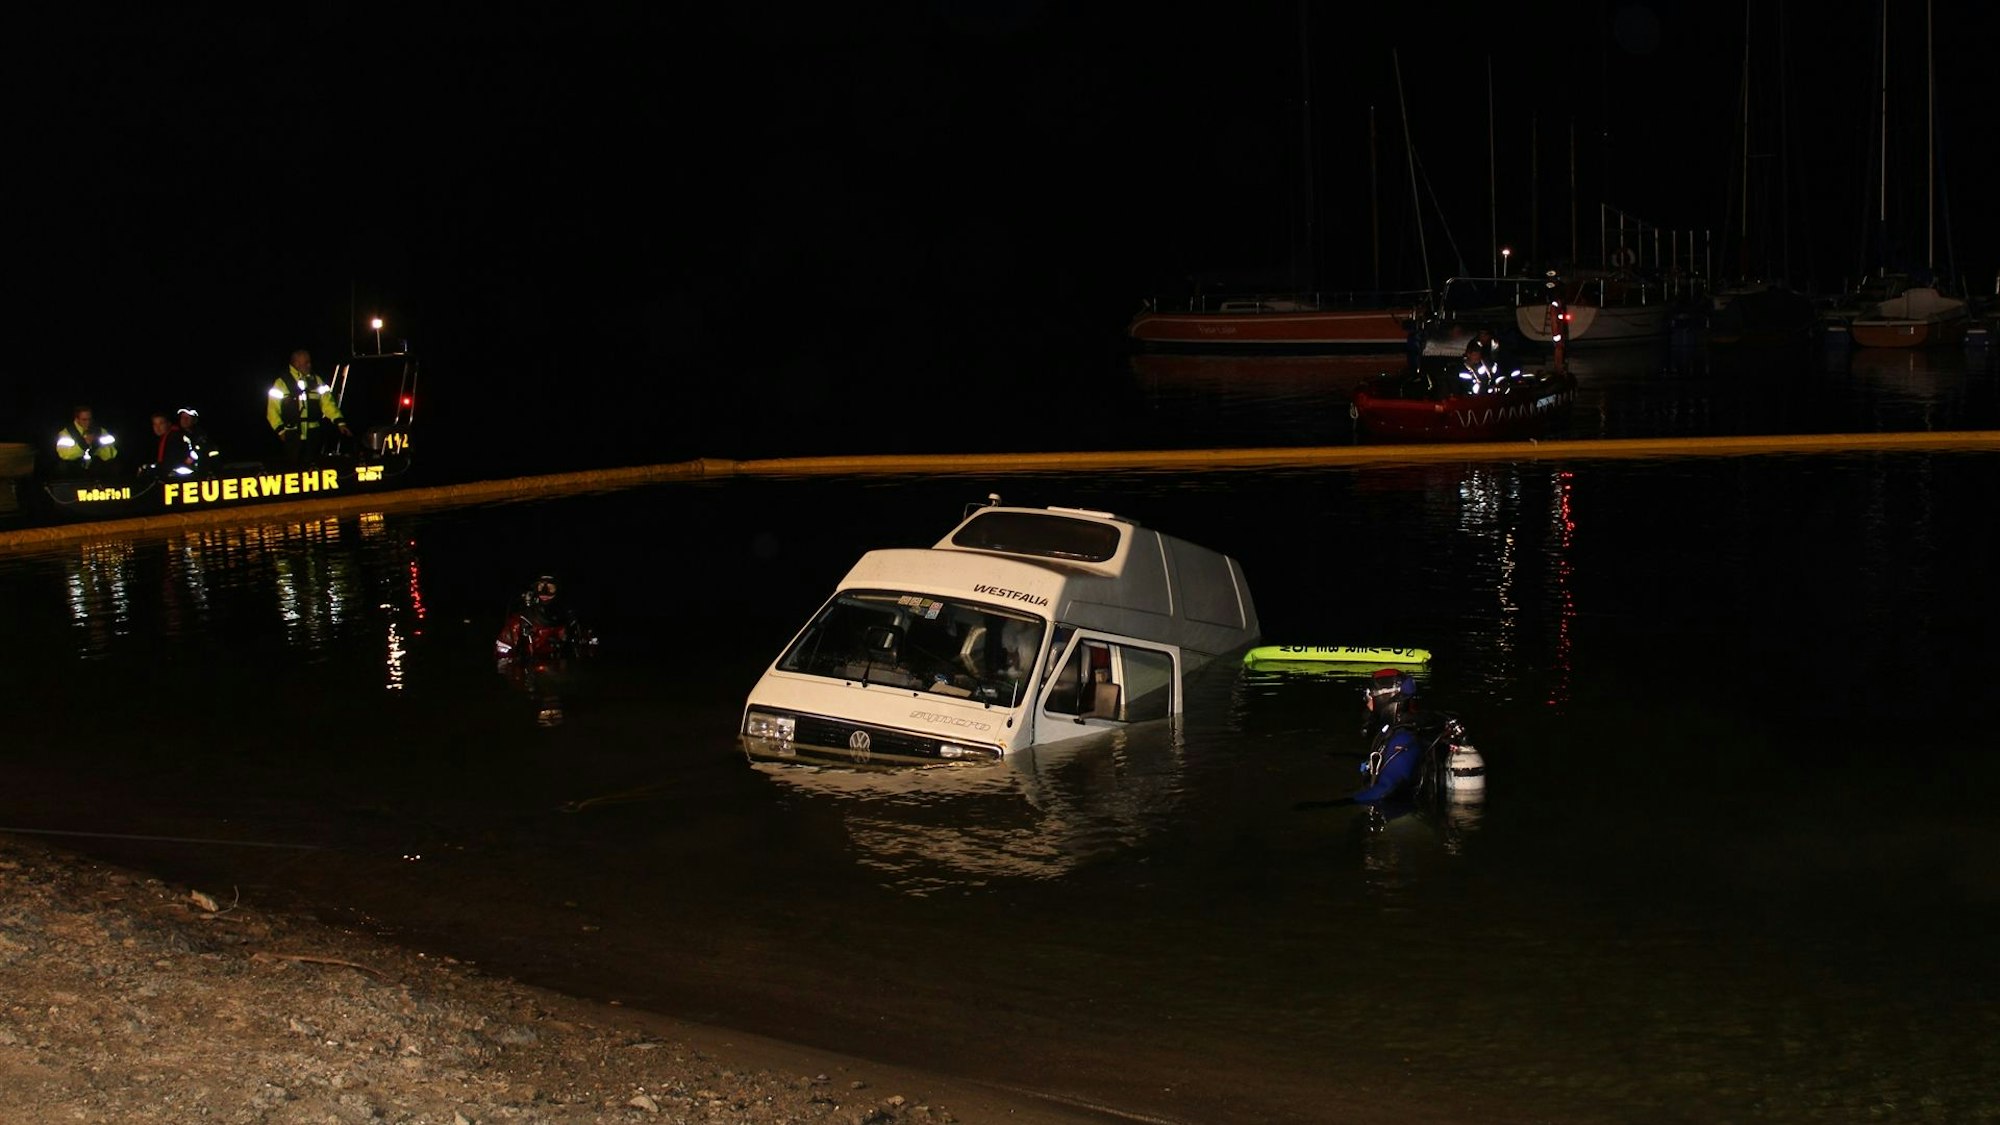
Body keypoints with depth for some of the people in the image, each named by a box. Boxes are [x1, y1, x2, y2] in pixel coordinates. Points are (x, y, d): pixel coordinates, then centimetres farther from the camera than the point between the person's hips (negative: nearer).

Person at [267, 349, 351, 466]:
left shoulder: (316, 381, 8)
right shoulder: (281, 383, 0)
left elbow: (328, 403, 2)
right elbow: (273, 409, 0)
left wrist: (340, 423, -9)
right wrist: (280, 430, -10)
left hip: (314, 434, 3)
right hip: (293, 435, -3)